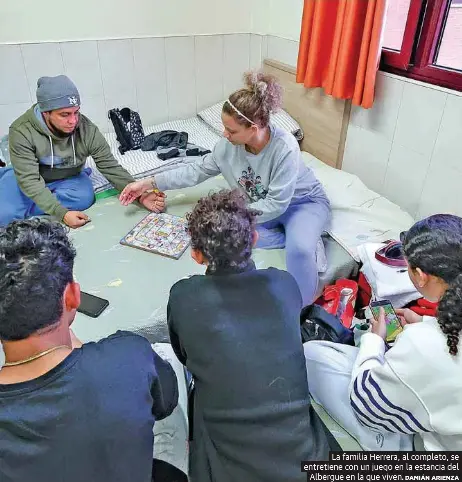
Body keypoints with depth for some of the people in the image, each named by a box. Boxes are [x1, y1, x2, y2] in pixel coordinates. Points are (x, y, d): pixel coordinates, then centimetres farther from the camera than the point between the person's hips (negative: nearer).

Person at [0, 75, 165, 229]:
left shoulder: (88, 130, -24)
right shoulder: (21, 131, -29)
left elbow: (111, 167, -22)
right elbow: (29, 180, -30)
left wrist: (140, 195, -39)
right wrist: (62, 213, -44)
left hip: (68, 179, 2)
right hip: (27, 178, -2)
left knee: (85, 197, -31)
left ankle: (18, 209, -14)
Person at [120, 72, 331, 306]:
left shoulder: (285, 148, -35)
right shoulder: (229, 144, -18)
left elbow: (277, 203, -30)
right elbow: (197, 170, -5)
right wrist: (148, 183, -7)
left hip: (303, 202, -5)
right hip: (261, 205, 6)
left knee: (299, 250, -36)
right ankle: (300, 237, -12)